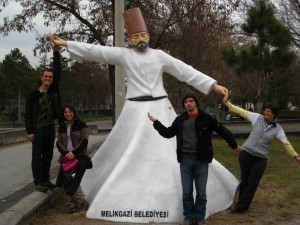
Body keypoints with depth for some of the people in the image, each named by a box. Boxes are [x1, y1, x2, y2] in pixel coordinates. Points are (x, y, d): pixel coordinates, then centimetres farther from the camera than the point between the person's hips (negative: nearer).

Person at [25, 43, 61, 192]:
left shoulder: (53, 91, 6)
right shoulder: (33, 95, -5)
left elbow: (58, 72, -1)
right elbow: (28, 114, -6)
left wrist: (56, 52, -8)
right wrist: (29, 131, -14)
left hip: (50, 128, 5)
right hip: (38, 130, -5)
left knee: (48, 156, 11)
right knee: (37, 157, 1)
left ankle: (46, 179, 20)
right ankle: (38, 182, 5)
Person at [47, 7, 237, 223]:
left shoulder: (159, 55, 5)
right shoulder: (124, 54, 2)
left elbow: (186, 71, 2)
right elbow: (95, 51, -1)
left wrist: (214, 85, -3)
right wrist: (65, 43, -4)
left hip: (160, 109, 1)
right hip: (136, 111, -1)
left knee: (170, 152, 5)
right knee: (127, 155, 4)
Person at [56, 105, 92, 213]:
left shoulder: (81, 125, 0)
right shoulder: (62, 127, 14)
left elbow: (84, 141, -7)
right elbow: (59, 143, 10)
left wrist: (74, 152, -17)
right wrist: (66, 153, -9)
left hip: (80, 155, -4)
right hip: (67, 155, 4)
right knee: (65, 175, -18)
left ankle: (75, 200, -7)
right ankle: (79, 198, -5)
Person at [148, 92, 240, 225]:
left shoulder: (206, 118, -4)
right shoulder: (180, 120, 6)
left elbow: (222, 131, 1)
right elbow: (168, 133, 17)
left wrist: (233, 144, 2)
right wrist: (156, 122, 12)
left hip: (201, 160, -2)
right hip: (185, 160, 2)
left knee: (201, 192, 5)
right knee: (186, 192, 7)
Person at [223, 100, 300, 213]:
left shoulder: (277, 128, -1)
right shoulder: (257, 117, -3)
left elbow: (286, 143, 6)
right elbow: (242, 112, 2)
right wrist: (228, 103, 2)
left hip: (261, 158, 1)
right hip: (246, 153, -1)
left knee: (253, 183, -1)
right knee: (244, 180, 5)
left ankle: (241, 206, 9)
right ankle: (242, 204, 22)